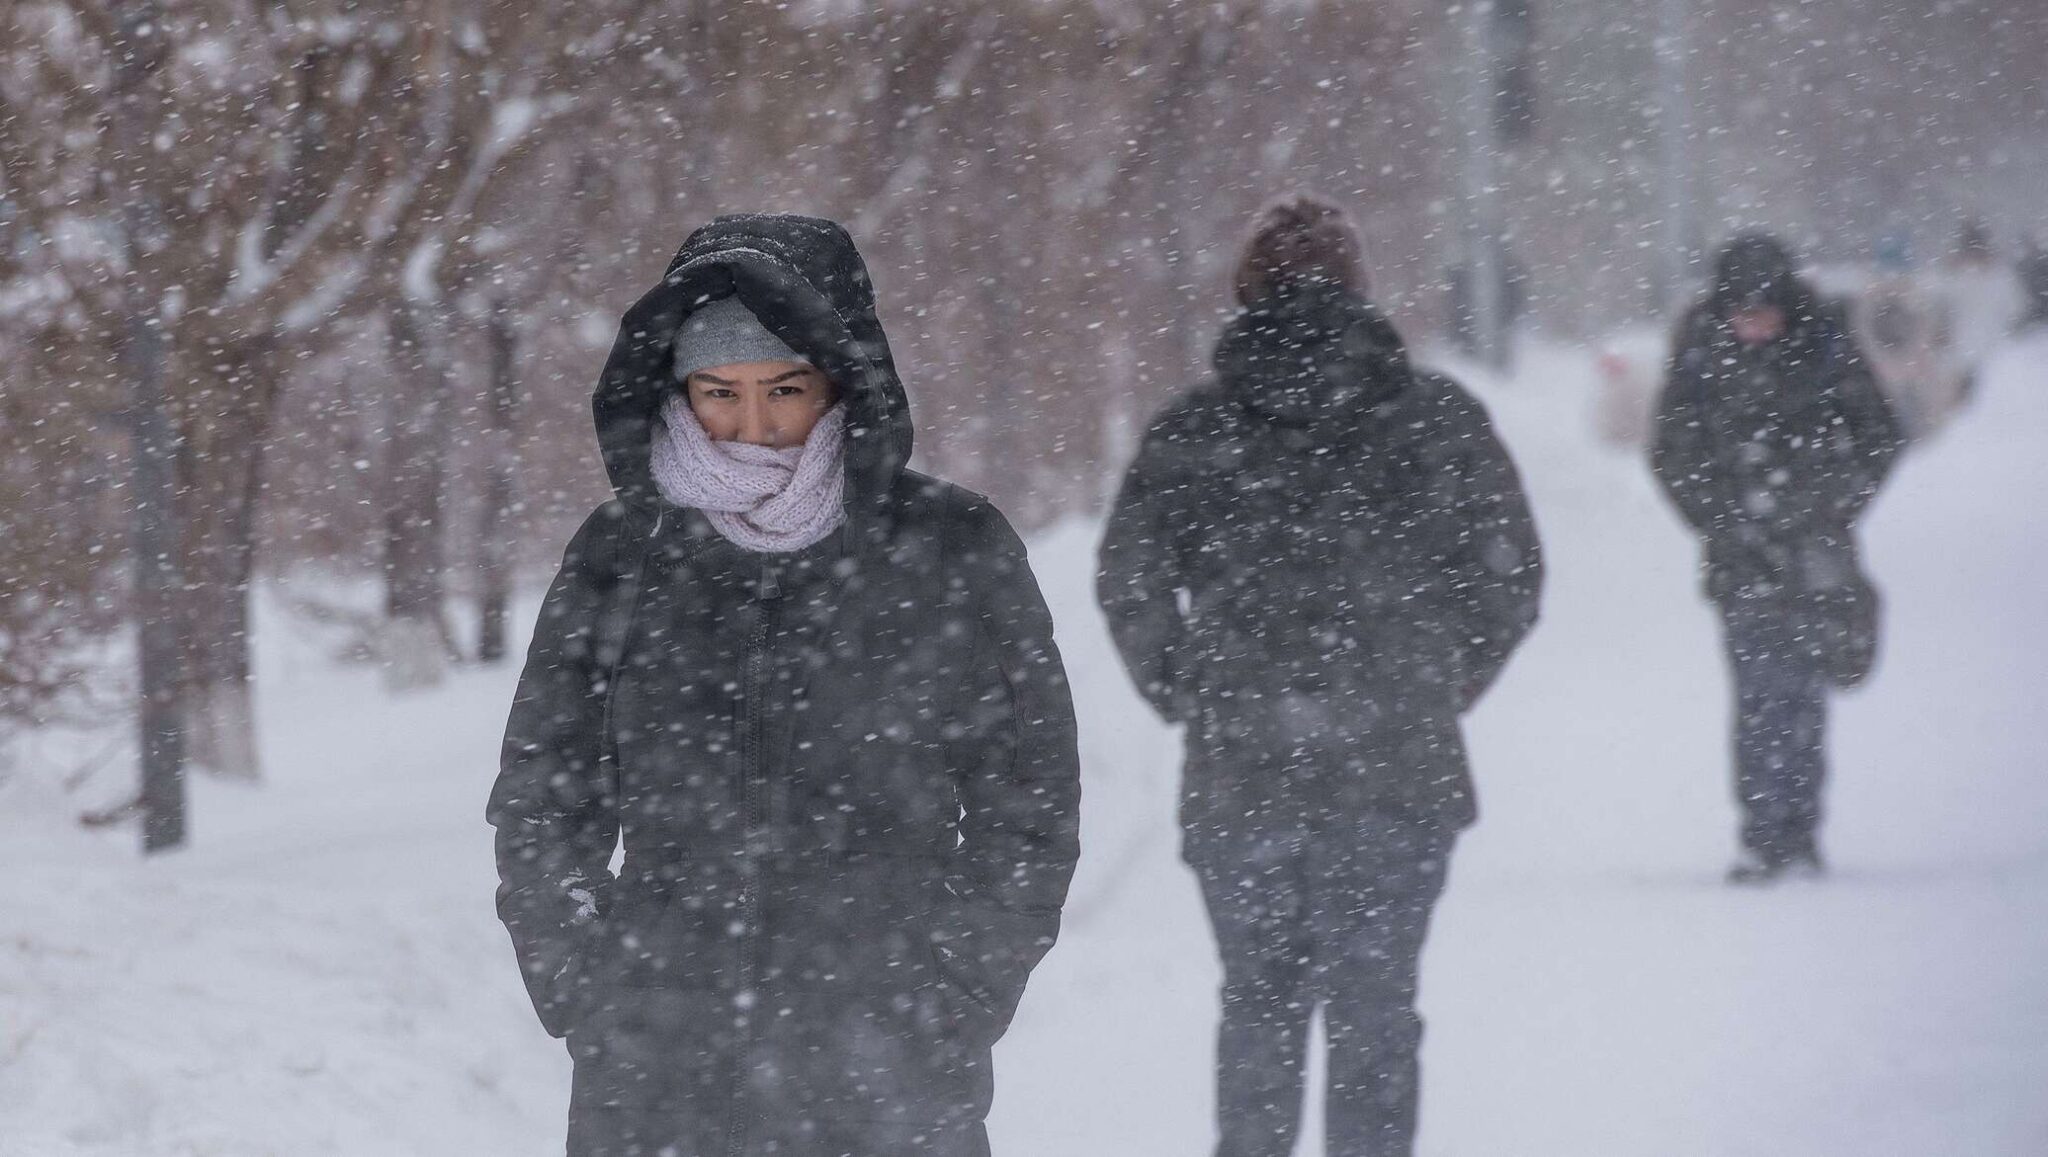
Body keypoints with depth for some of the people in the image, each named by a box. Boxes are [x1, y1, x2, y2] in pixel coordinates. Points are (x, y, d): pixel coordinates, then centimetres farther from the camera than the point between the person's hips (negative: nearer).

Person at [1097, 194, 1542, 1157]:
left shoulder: (1192, 429, 1)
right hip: (1400, 766, 0)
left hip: (1239, 770, 1)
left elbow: (1128, 588, -2)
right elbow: (1510, 578, 2)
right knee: (1374, 1004, 5)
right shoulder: (1437, 418, 1)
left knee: (1258, 1000, 13)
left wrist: (1193, 700, 10)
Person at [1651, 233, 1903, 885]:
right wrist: (1719, 523, -6)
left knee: (1805, 696, 2)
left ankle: (1799, 837, 12)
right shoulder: (1701, 356, -2)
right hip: (1744, 559, -1)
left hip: (1816, 555, 1)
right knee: (1761, 696, -9)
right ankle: (1765, 838, -8)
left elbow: (1878, 438, 7)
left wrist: (1835, 508, -2)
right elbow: (1673, 456, 5)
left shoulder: (1823, 345, -2)